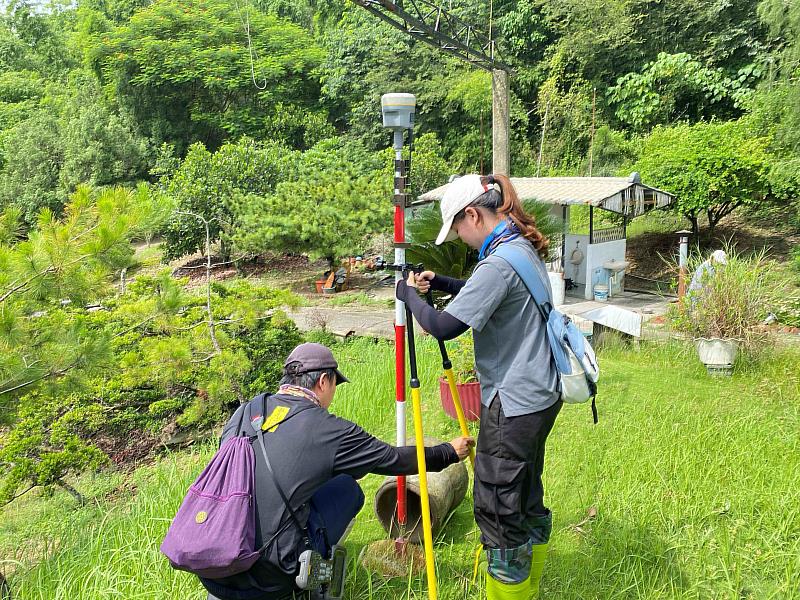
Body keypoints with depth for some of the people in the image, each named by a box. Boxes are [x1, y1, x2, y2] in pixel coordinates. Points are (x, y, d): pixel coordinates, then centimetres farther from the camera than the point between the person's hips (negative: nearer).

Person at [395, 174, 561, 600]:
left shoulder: (498, 262, -22)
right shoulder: (525, 249, 9)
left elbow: (443, 326, -24)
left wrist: (409, 294, -7)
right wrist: (439, 283, 13)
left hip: (513, 405, -10)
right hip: (540, 397, 10)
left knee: (498, 510, 2)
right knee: (527, 500, 22)